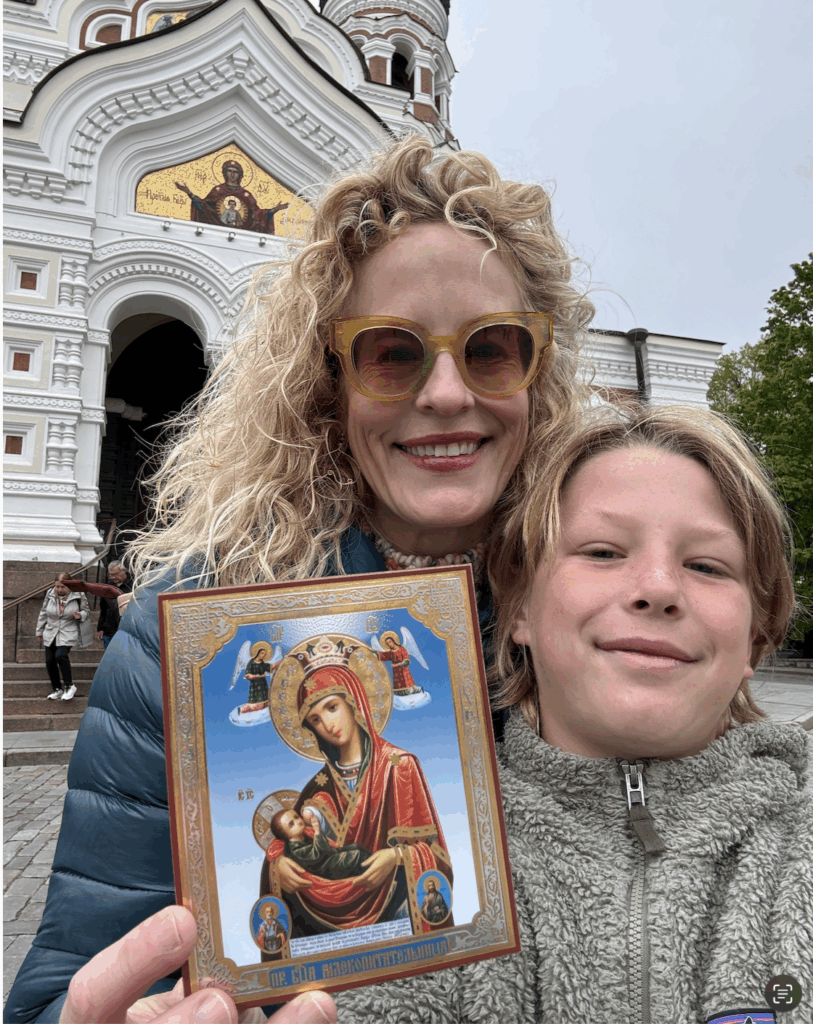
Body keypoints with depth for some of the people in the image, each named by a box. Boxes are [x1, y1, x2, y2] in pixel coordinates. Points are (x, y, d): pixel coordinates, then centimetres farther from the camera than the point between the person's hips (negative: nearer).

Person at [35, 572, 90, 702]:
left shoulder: (78, 596, -8)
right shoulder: (50, 595, 1)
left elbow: (86, 611, 7)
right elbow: (43, 613, 14)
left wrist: (80, 615, -17)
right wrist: (39, 631, 18)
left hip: (68, 635, -5)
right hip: (50, 635, 5)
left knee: (60, 656, -25)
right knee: (49, 661, 3)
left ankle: (69, 686, -7)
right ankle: (57, 689, 22)